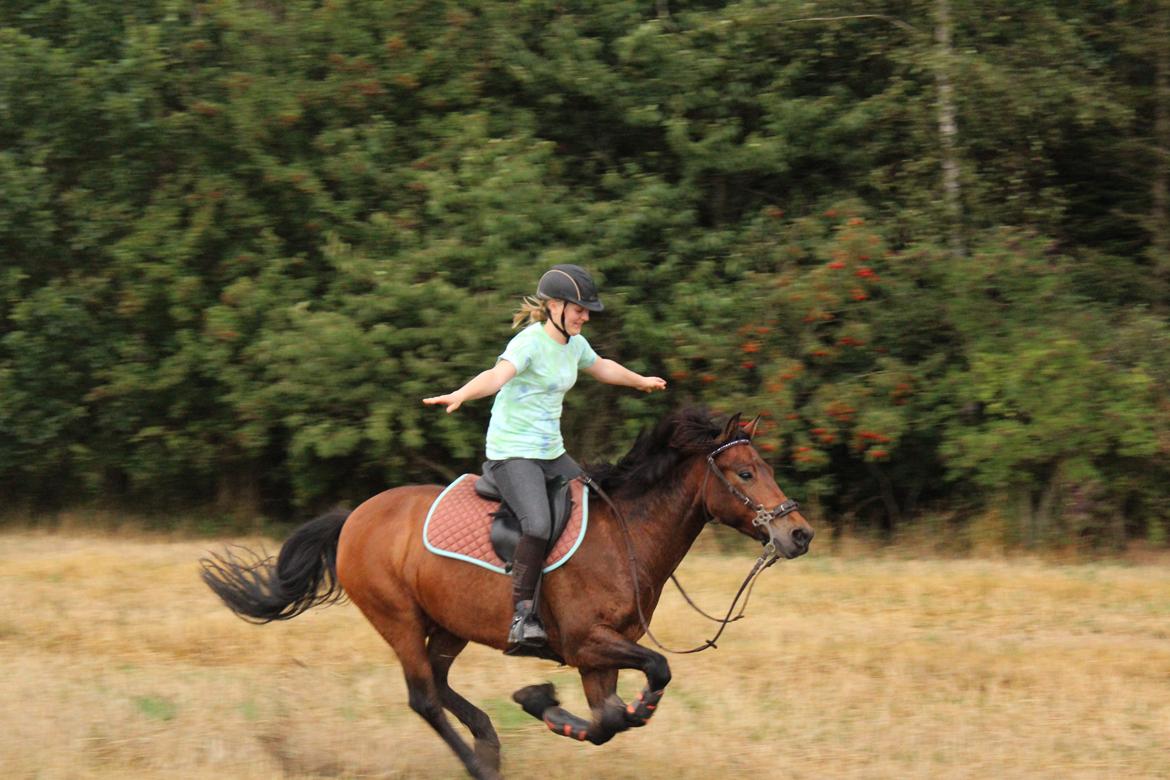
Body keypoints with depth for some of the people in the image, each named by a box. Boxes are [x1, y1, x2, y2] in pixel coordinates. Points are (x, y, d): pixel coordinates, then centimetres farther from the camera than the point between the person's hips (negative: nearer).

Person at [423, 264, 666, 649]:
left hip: (552, 453, 9)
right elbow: (498, 375, -36)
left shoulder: (574, 344, 10)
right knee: (538, 524, -30)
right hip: (512, 453, -9)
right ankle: (521, 615, -26)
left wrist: (641, 382, 50)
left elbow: (602, 367, 33)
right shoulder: (530, 342, -17)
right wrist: (459, 396, -56)